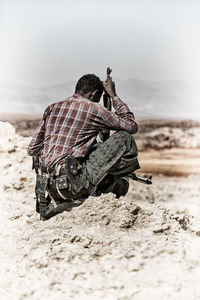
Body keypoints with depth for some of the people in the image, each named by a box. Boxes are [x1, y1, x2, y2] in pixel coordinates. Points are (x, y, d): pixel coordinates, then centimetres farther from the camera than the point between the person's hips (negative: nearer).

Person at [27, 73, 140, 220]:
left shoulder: (52, 108, 16)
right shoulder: (94, 110, -2)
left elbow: (32, 150, 15)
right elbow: (132, 126, 9)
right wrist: (113, 95, 16)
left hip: (47, 186, 8)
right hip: (69, 183, -7)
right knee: (125, 140, -2)